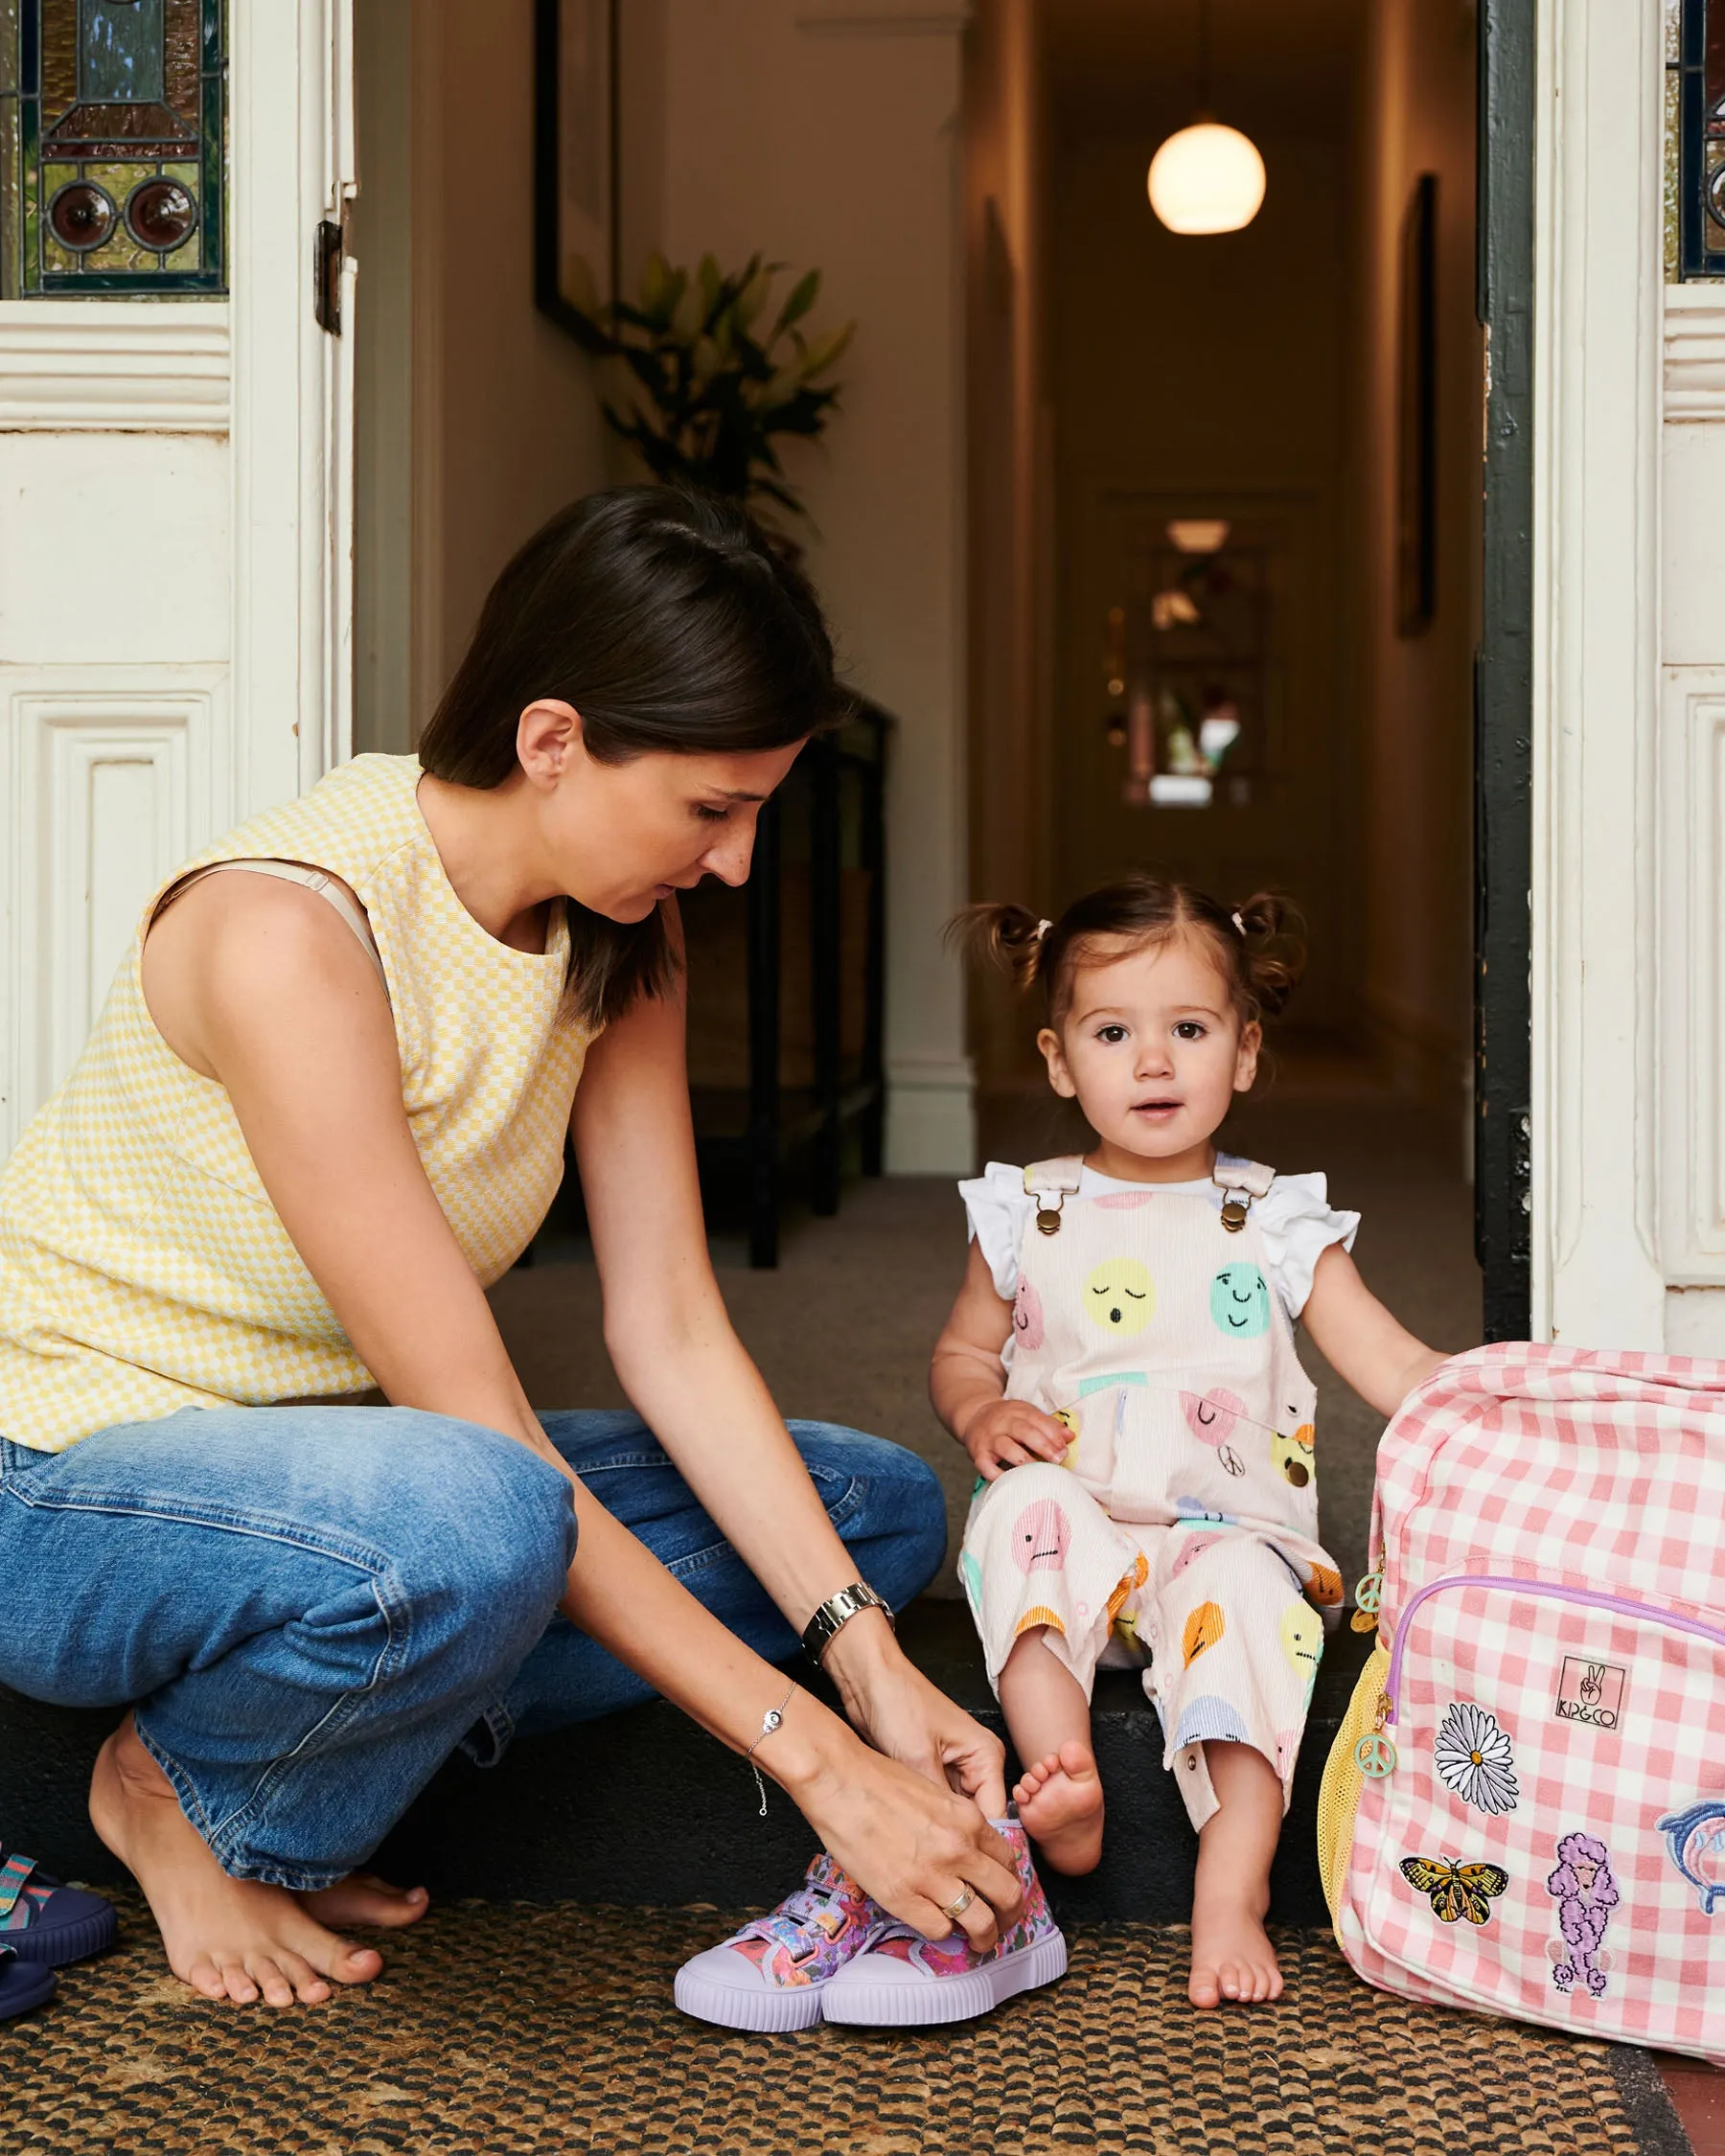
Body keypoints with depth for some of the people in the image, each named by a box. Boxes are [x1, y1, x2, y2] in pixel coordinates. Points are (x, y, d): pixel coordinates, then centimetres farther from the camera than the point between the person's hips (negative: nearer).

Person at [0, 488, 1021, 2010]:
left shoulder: (619, 939, -3)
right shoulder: (290, 930, -30)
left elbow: (671, 1330, -6)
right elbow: (488, 1447, -31)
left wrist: (869, 1657, -17)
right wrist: (819, 1765, -30)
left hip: (308, 1455, 8)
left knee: (877, 1505, 0)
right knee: (468, 1528, -40)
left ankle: (324, 1730, -5)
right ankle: (177, 1792, -7)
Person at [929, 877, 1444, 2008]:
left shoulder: (1275, 1224, 6)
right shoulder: (1028, 1216, 10)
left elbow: (1395, 1367, 0)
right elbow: (962, 1351, 21)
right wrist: (982, 1410, -2)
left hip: (1226, 1529, -2)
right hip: (1075, 1534, 2)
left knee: (1244, 1593, -34)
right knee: (1026, 1505, -31)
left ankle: (1233, 1894, -36)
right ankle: (1064, 1784, -40)